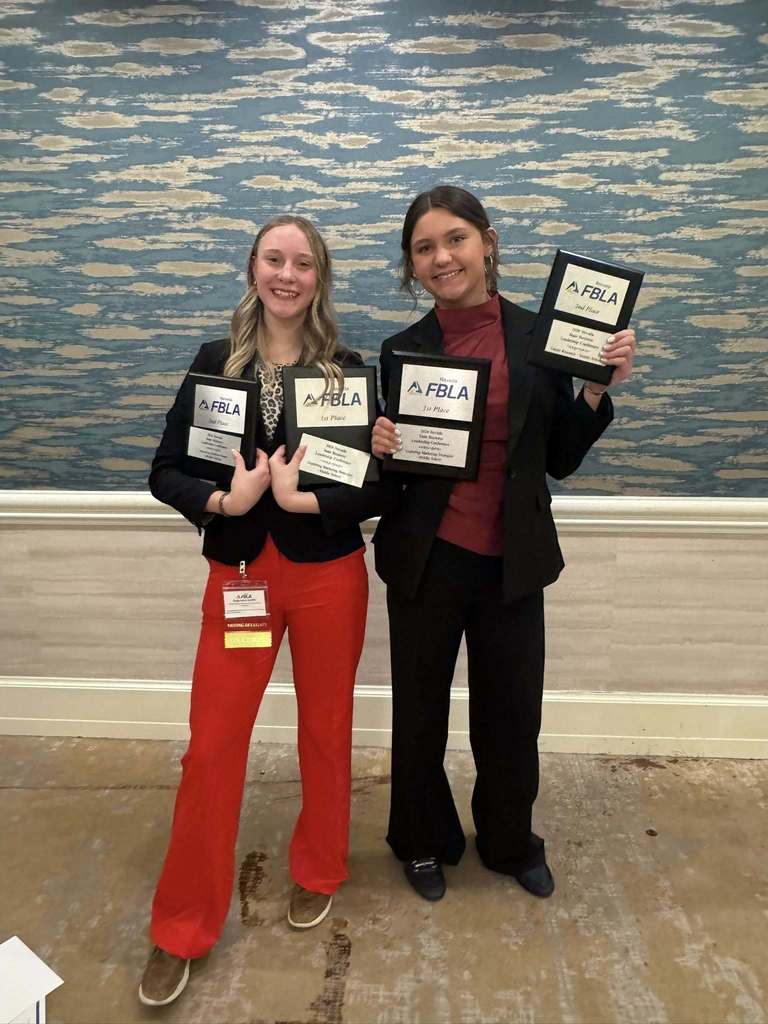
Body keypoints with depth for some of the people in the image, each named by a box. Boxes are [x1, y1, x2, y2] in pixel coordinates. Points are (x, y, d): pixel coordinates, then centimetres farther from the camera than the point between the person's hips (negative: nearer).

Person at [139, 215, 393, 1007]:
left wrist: (301, 497, -20)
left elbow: (382, 487, -7)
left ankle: (316, 874, 40)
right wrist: (223, 499, -19)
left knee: (325, 732, 14)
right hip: (239, 573, 1)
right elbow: (165, 471, -1)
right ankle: (180, 928, 25)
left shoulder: (347, 369, -2)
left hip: (328, 575, 0)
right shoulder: (216, 361, 1)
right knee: (211, 747, 5)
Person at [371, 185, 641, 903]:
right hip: (425, 560, 0)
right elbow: (390, 465, 4)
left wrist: (599, 390, -10)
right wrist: (379, 447, -17)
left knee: (512, 710, 14)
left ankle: (511, 843, 43)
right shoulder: (402, 350, -1)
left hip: (512, 562, 1)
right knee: (421, 708, 14)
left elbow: (559, 460, 2)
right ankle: (424, 842, 41)